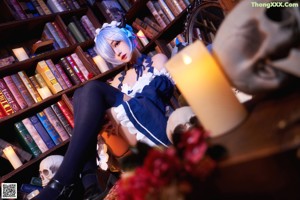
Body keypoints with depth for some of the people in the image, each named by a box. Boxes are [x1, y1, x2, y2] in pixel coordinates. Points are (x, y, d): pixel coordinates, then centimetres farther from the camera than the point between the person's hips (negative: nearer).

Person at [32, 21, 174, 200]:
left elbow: (163, 88, 4)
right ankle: (90, 184, -29)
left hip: (155, 128, -5)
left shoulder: (157, 60, 21)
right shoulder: (119, 79, 30)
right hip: (131, 134, 5)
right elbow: (103, 107, 16)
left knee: (93, 89, -20)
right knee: (82, 94, -11)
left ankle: (62, 183, -34)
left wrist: (127, 100, -3)